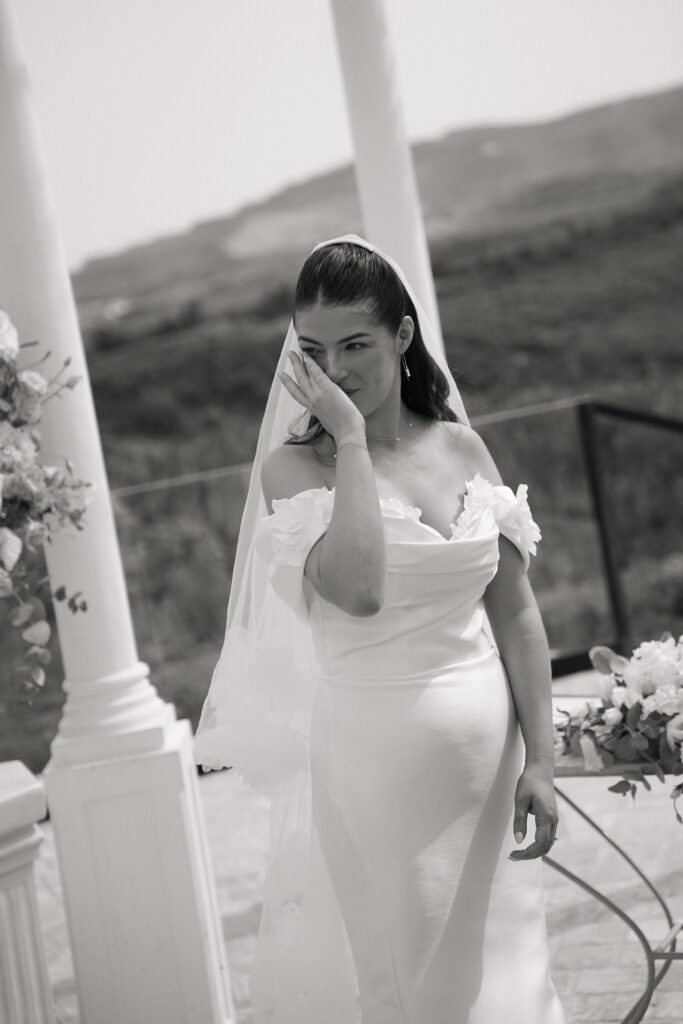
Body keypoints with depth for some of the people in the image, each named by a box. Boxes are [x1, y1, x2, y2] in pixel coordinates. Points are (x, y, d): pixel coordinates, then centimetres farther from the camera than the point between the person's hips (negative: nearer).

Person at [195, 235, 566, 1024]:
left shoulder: (460, 447, 3)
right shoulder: (293, 467, -7)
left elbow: (516, 611, 5)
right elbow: (356, 589, -26)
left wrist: (538, 759, 0)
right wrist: (351, 438, -18)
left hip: (487, 749, 4)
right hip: (374, 752, -3)